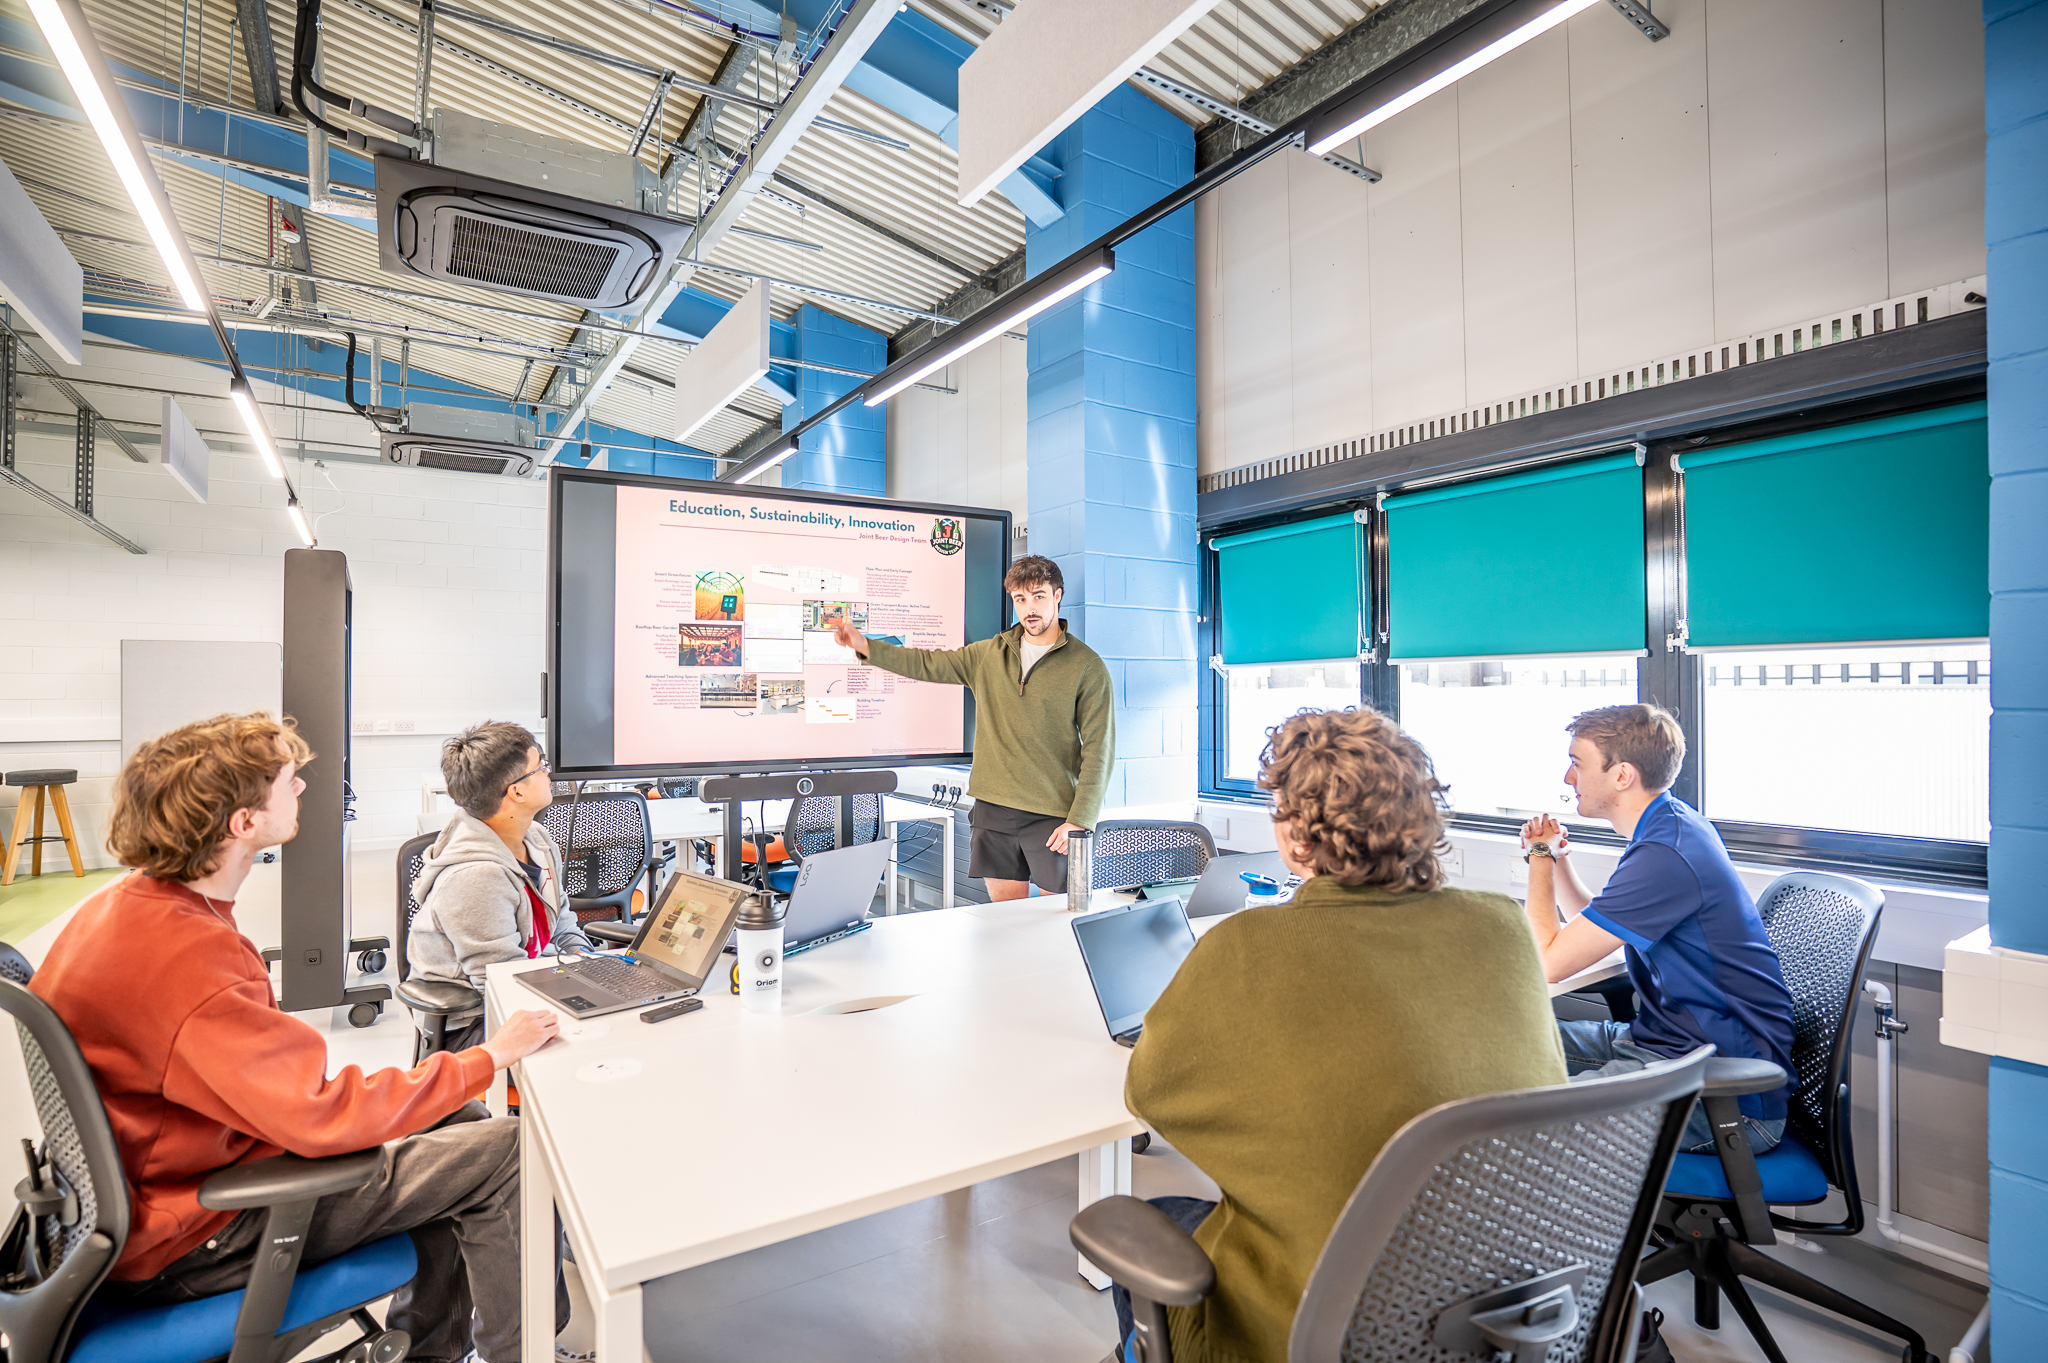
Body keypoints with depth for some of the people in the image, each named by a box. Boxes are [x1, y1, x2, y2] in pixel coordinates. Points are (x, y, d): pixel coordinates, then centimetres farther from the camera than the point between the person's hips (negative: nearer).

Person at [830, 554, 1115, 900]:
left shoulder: (1087, 666, -5)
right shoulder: (989, 654, 9)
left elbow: (1098, 749, -8)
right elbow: (927, 664, 17)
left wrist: (1079, 821, -13)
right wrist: (866, 646, 7)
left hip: (1053, 815, -4)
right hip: (993, 807, 4)